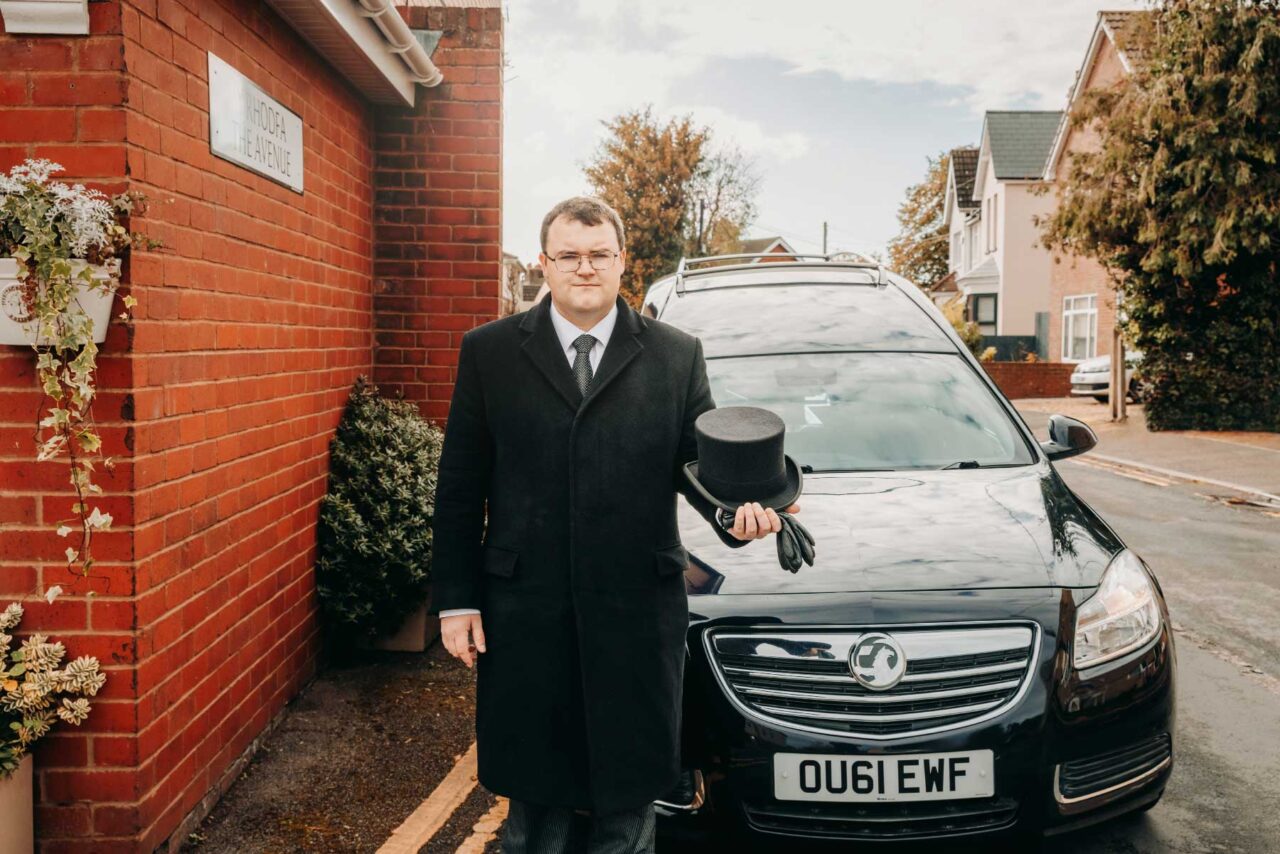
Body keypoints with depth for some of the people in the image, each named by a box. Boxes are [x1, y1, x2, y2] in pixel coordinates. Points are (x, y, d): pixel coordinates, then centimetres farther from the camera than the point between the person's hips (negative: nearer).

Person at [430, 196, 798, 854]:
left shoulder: (677, 355, 5)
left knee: (629, 797, 14)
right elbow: (459, 486, 3)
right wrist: (455, 600, 0)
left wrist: (737, 509, -17)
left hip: (638, 613, 0)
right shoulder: (489, 352, 3)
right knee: (534, 799, 15)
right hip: (525, 614, 0)